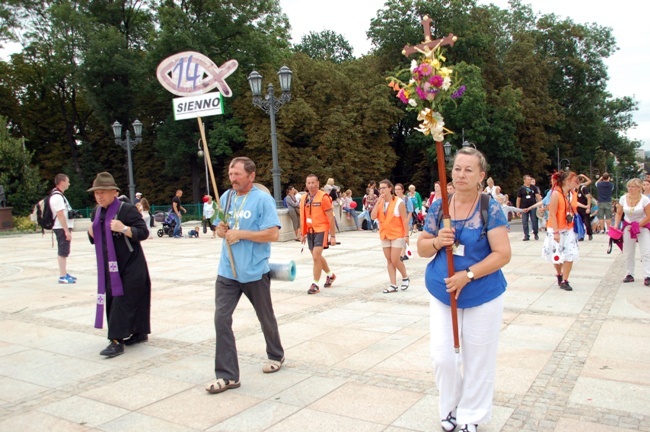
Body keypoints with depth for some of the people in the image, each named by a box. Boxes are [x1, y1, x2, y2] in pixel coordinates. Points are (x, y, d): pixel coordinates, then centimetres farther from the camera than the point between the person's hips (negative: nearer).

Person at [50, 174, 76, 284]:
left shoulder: (59, 195, 16)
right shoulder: (57, 197, -17)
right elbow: (60, 215, -22)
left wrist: (68, 229, 20)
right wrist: (67, 231, -23)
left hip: (64, 227, 11)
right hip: (62, 228, -11)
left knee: (63, 252, 17)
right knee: (63, 252, -7)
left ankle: (64, 273, 26)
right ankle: (62, 277, -4)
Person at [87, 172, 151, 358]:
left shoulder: (127, 209, -12)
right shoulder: (96, 212, 11)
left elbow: (143, 233, -16)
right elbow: (95, 239, 20)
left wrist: (124, 228, -30)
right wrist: (91, 232, -2)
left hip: (130, 267, -8)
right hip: (109, 266, 8)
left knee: (123, 301, -8)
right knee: (112, 299, 12)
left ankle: (117, 341, -4)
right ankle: (140, 333, 24)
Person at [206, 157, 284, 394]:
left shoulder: (262, 199, -11)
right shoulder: (226, 197, 7)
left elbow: (273, 233, -19)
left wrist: (240, 234, -21)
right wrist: (221, 230, -7)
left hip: (255, 272, -4)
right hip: (227, 271, 5)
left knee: (266, 318, 15)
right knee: (221, 318, -6)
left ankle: (276, 356, 41)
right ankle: (227, 375, 2)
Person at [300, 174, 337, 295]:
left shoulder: (324, 197, -11)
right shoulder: (304, 199, 8)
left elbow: (331, 218, -11)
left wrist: (333, 236, -12)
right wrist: (303, 234, 17)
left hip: (321, 230, -7)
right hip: (310, 231, 7)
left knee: (316, 257, -12)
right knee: (317, 256, 17)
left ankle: (315, 284, -1)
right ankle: (330, 275, 40)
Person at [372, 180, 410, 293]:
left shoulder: (399, 202, -12)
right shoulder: (380, 203, 4)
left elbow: (404, 220, -11)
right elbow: (373, 216, -9)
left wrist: (406, 235, -14)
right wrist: (378, 202, -14)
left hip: (397, 235, -6)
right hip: (384, 235, 6)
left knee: (395, 260, -8)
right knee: (389, 260, 7)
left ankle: (405, 278, 19)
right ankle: (393, 285, 12)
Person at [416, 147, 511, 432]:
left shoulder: (491, 208, -10)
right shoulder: (438, 207, 0)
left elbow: (502, 254, -13)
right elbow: (422, 248, 6)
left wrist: (467, 275, -22)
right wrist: (436, 242, -16)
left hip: (482, 297, -3)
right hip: (441, 294, 3)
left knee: (478, 360, 10)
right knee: (442, 356, 4)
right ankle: (450, 408, 31)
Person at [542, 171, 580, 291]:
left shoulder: (573, 194, 4)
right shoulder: (556, 194, -16)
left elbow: (573, 211, 14)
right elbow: (552, 214, -17)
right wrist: (556, 232, -19)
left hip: (569, 229, 5)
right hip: (556, 229, -5)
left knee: (570, 255, -2)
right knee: (557, 255, 8)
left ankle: (564, 281, 7)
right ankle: (559, 274, 34)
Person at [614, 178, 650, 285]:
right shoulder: (623, 198, -6)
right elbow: (619, 213, 6)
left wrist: (637, 226, -18)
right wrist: (616, 225, -6)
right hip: (628, 226, 4)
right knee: (628, 253, 8)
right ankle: (629, 274, 19)